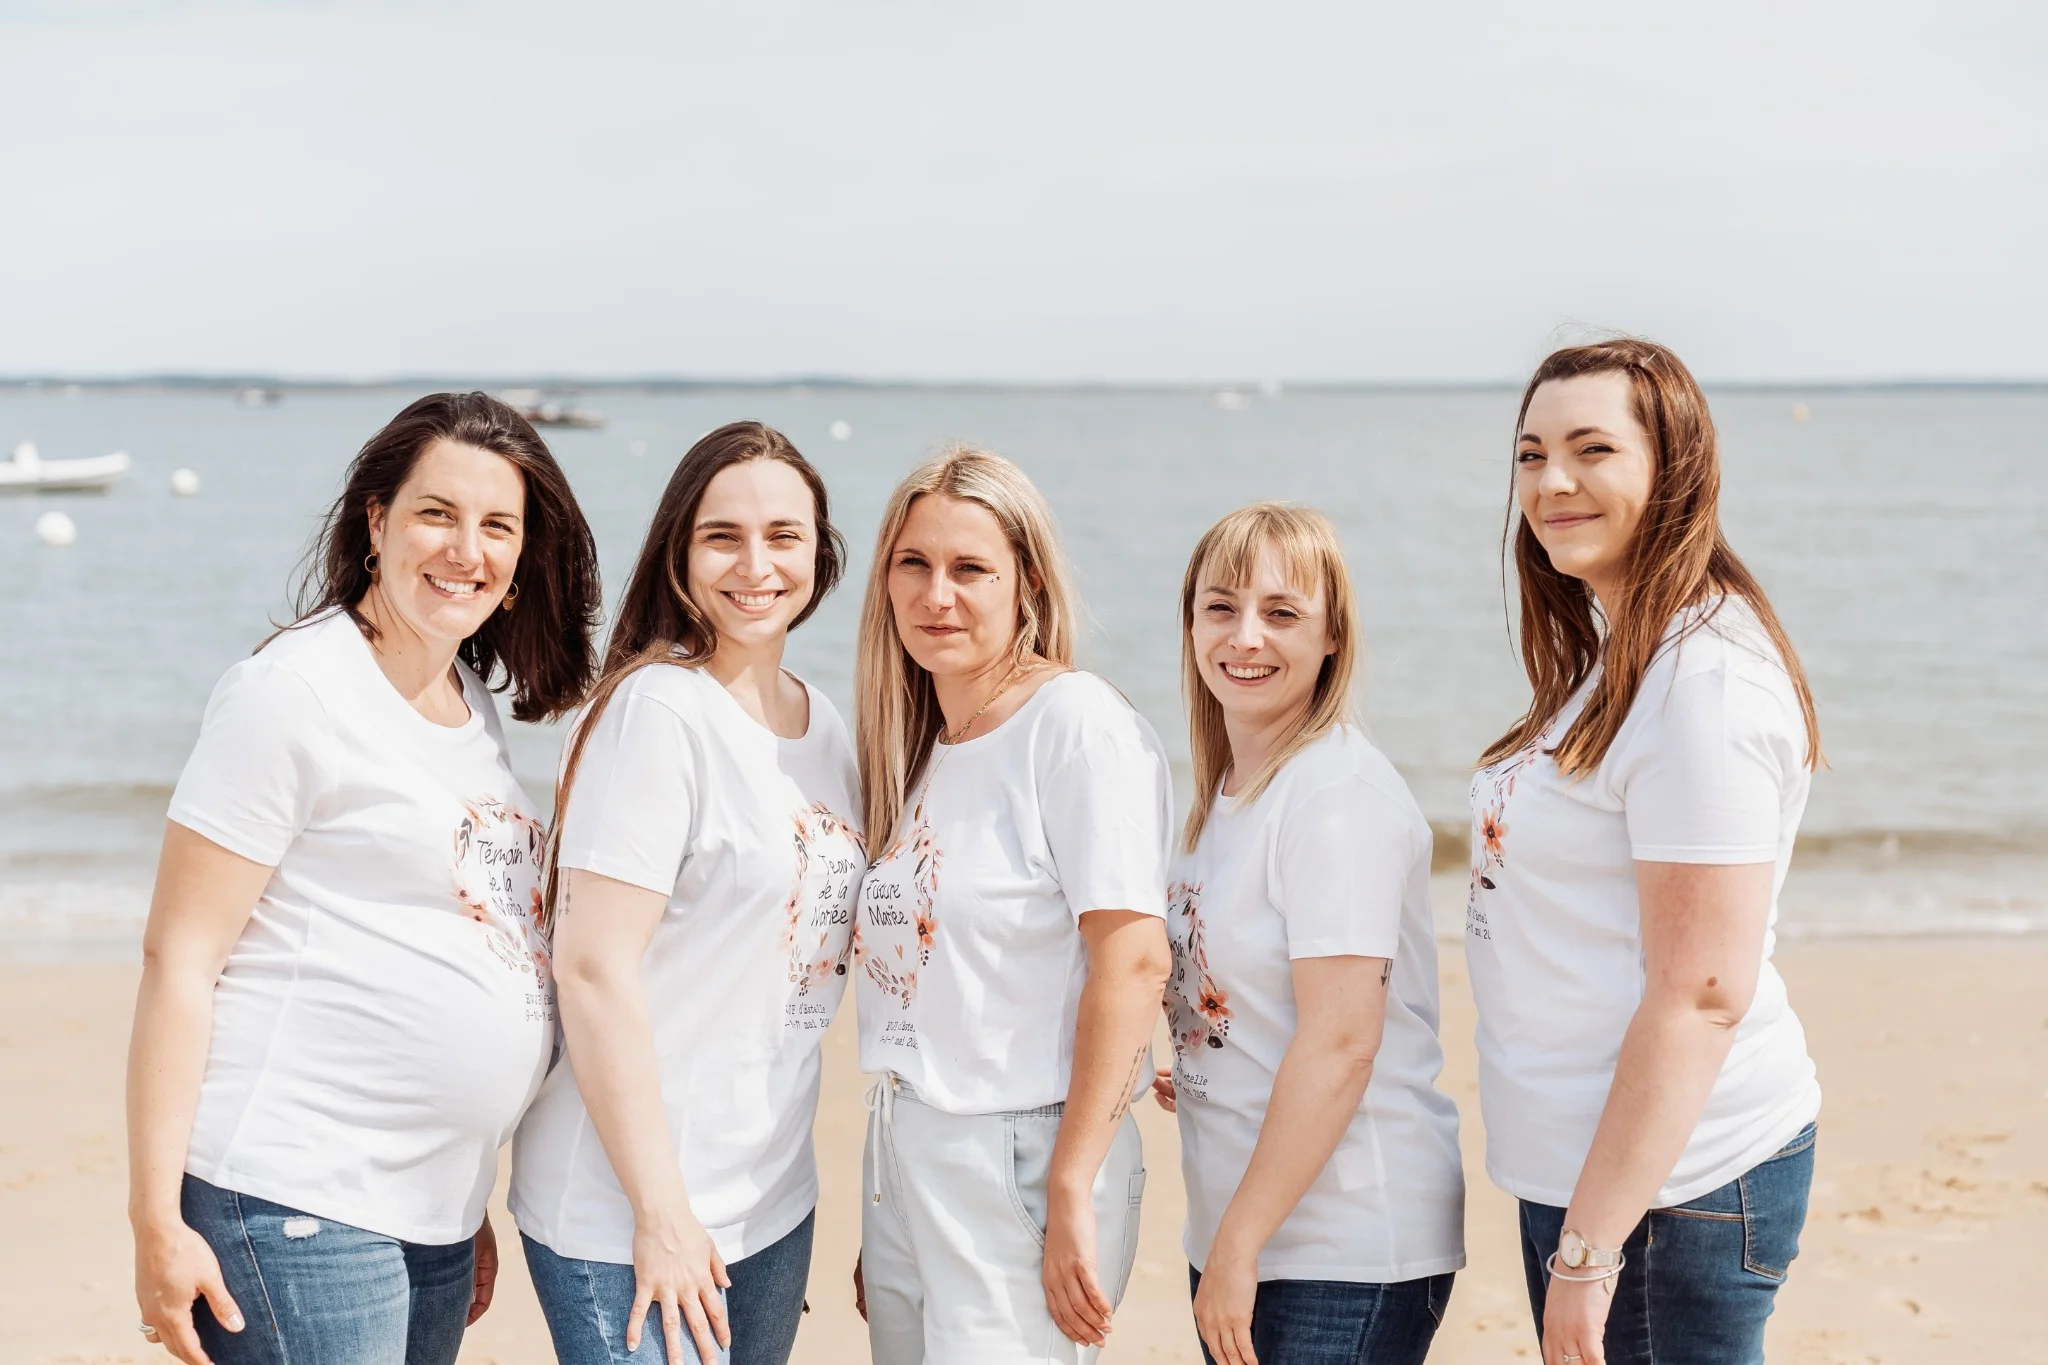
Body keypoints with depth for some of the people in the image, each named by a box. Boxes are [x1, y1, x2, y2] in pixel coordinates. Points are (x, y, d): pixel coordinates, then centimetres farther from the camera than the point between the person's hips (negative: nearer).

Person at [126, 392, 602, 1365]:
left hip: (434, 1217, 7)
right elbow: (178, 959, -11)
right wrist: (157, 1220, -15)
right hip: (295, 1211, -7)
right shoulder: (293, 693, -10)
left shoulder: (472, 702, 12)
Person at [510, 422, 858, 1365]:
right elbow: (593, 969, -18)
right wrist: (660, 1213, -18)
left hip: (775, 1205, 7)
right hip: (626, 1216, -7)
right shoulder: (660, 711, -14)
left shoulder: (824, 727, 8)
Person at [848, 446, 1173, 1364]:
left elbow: (1134, 959, -17)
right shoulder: (916, 746, 12)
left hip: (1021, 1160, -7)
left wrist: (1071, 1195, -19)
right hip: (901, 1157, 7)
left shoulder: (1077, 722, -11)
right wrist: (880, 1222, 13)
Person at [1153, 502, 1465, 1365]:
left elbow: (1343, 1038, -21)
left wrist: (1240, 1243, -18)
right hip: (1236, 1235, 8)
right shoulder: (1226, 792, 11)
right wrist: (1201, 1074, 4)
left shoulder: (1340, 794, -15)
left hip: (1346, 1260, -8)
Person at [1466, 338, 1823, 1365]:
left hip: (1669, 1189, -9)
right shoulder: (1613, 652, 11)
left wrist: (1589, 1248, -21)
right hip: (1573, 1164, 9)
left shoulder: (1705, 681, -18)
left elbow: (1701, 995, -22)